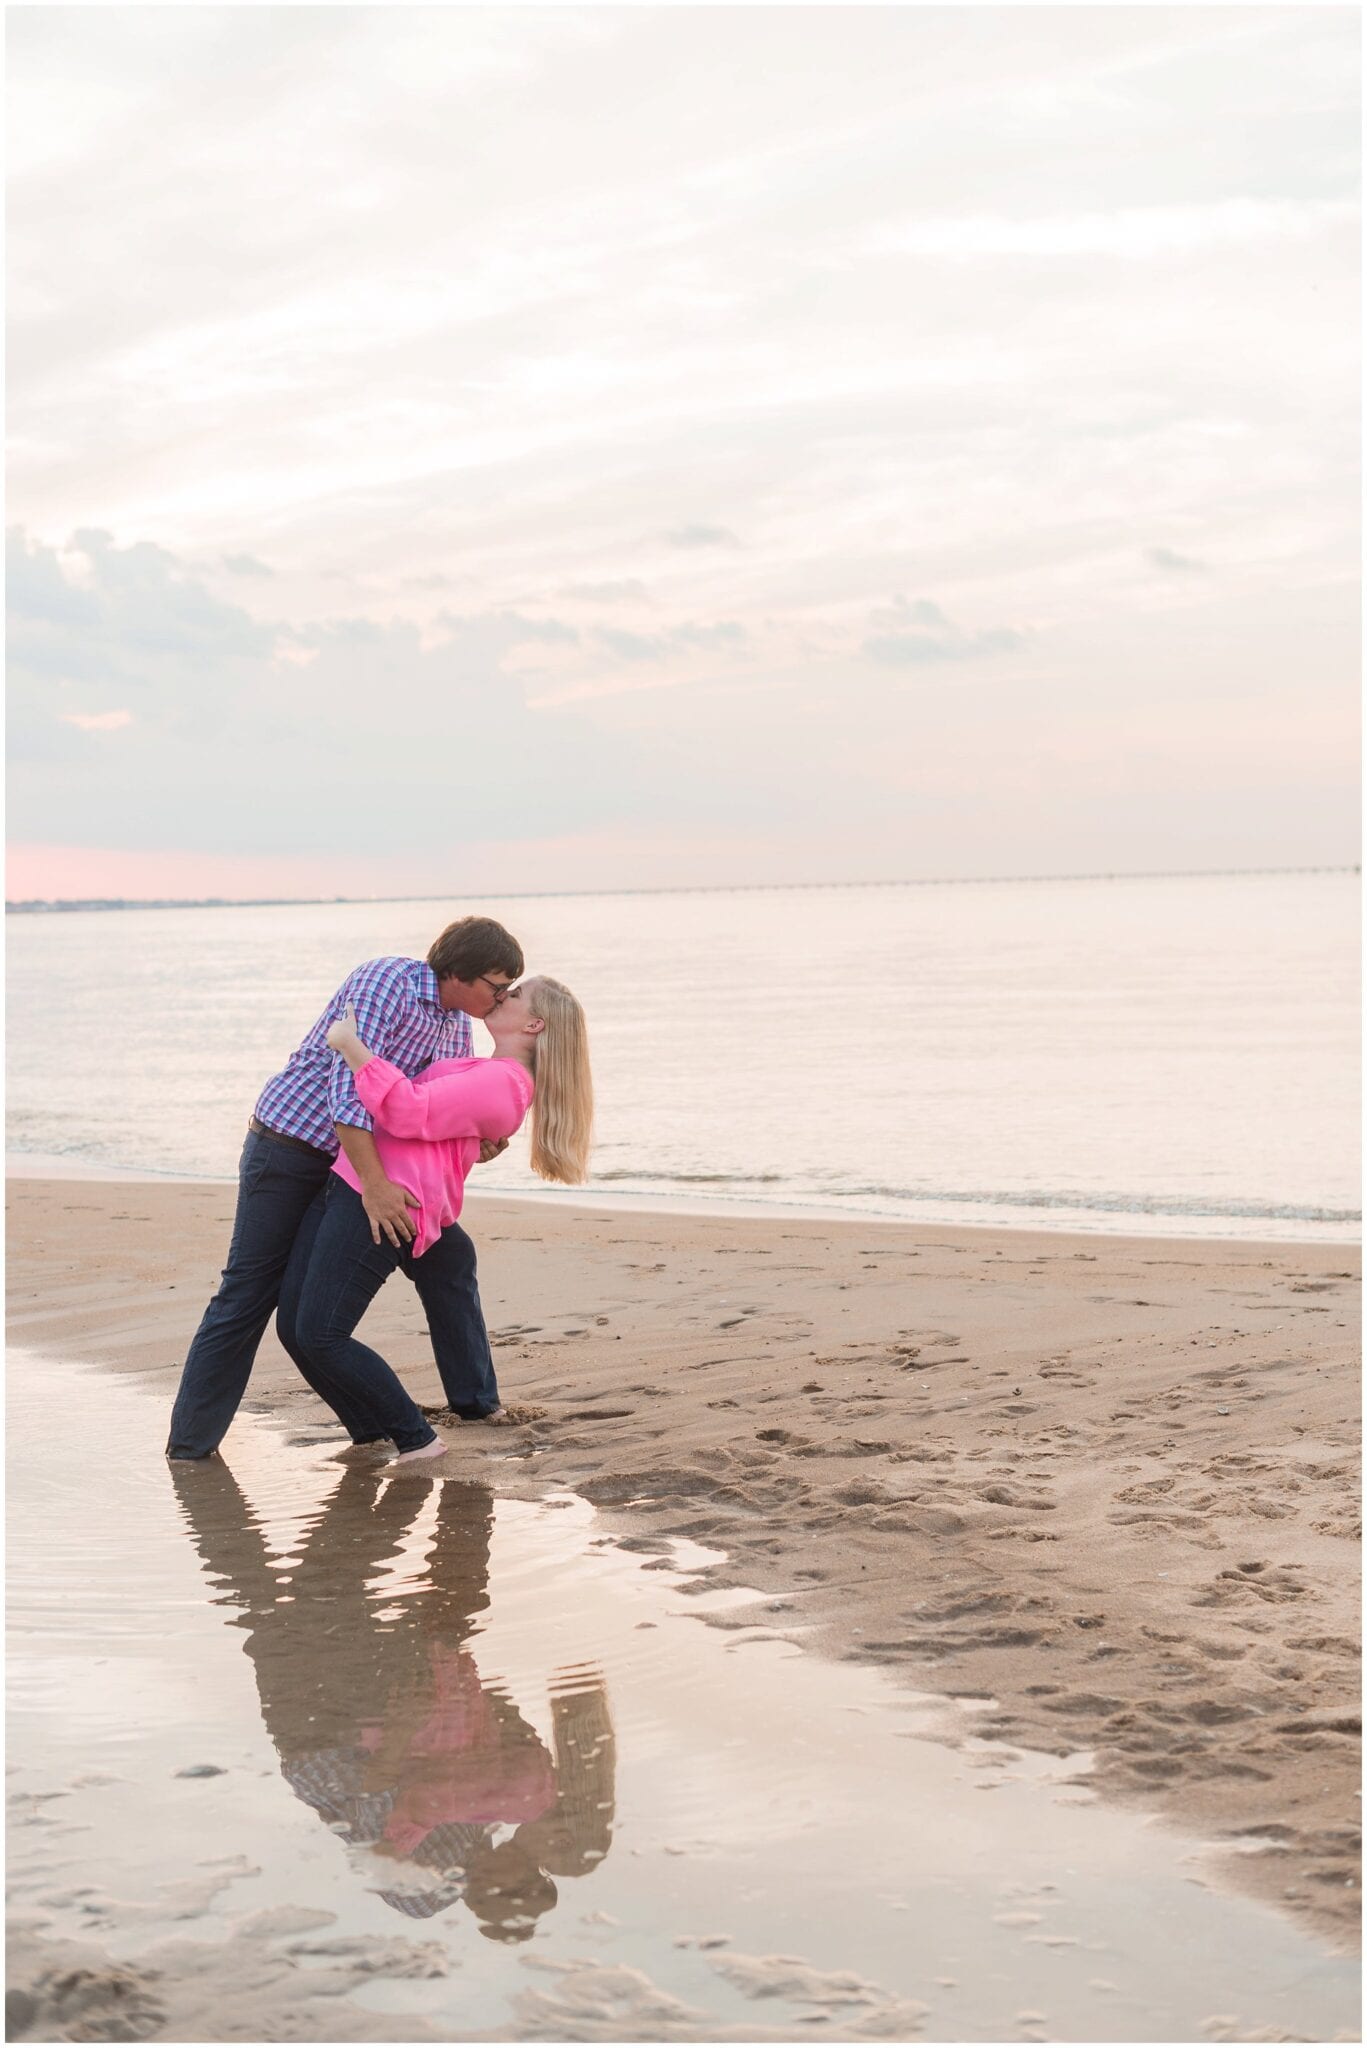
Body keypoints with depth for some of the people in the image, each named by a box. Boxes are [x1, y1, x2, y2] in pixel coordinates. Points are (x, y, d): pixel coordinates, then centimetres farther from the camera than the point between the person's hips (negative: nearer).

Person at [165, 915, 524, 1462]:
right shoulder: (385, 983, -23)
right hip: (290, 1146, -8)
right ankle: (190, 1444, 0)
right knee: (249, 1293, -7)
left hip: (360, 1159, 8)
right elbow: (348, 1084, -31)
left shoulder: (456, 1023, 4)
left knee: (449, 1255, 4)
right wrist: (373, 1185, -37)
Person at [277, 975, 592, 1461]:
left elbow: (410, 1112, -19)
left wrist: (350, 1046, -16)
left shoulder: (502, 1083, -10)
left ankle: (415, 1439, -1)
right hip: (349, 1183, 10)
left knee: (320, 1335, -14)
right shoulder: (496, 1077, 23)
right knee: (293, 1327, 4)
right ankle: (372, 1432, 15)